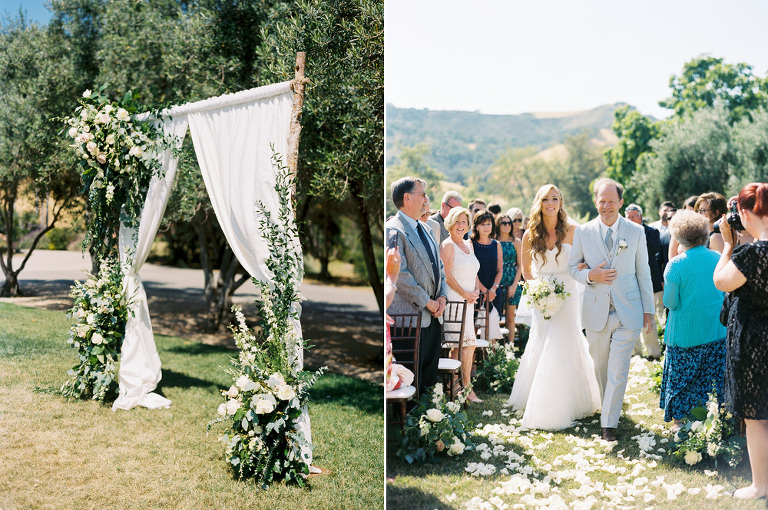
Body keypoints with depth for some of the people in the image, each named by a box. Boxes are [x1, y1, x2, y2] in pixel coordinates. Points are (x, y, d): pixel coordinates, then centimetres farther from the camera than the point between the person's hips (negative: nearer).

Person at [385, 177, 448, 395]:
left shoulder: (424, 229, 17)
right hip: (409, 316, -9)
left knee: (429, 374, 14)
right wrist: (426, 301, -14)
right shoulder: (393, 229, -12)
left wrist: (442, 297, 4)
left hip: (432, 315, 9)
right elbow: (399, 274, -19)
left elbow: (439, 266, 20)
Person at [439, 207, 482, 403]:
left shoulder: (468, 244, 17)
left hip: (467, 300, 8)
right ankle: (467, 387, -6)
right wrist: (465, 293, -13)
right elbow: (447, 275, -13)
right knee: (468, 341, -12)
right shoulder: (448, 245, -7)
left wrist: (476, 290, 3)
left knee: (458, 344, 8)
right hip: (454, 299, -8)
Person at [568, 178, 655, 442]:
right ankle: (608, 406, 36)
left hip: (628, 311, -1)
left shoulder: (636, 231, 2)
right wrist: (590, 275, -13)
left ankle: (609, 422, 3)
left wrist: (648, 309, 4)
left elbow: (643, 272, 5)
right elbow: (573, 267, 10)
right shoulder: (583, 232, 2)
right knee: (600, 366, 13)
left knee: (618, 370, -5)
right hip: (596, 311, 1)